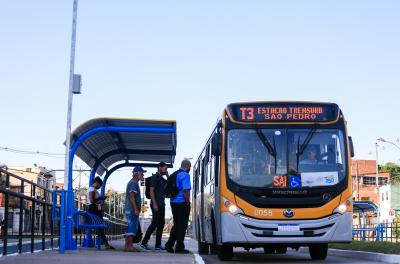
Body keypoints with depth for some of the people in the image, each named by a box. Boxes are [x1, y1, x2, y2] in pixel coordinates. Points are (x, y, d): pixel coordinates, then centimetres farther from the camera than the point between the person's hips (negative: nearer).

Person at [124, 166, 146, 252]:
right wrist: (136, 209, -22)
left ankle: (127, 245, 12)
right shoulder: (133, 183, -11)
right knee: (132, 227, -11)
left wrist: (137, 209, 22)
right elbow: (132, 197, -19)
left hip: (130, 209, 11)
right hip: (132, 209, -11)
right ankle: (129, 246, -13)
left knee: (130, 228, 10)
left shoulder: (133, 183, 21)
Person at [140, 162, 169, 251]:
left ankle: (158, 245, 6)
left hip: (161, 204, 9)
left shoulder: (162, 178, 19)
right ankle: (144, 242, -6)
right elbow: (151, 191, -14)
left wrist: (167, 176, 9)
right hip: (156, 204, -9)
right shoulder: (155, 177, -8)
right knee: (155, 223, -10)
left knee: (161, 224, 6)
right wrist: (154, 203, -21)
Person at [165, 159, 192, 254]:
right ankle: (179, 247, 2)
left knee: (176, 225, 16)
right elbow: (186, 190, -20)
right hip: (182, 203, -8)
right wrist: (188, 202, -11)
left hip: (174, 202, 8)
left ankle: (169, 245, 11)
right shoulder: (185, 175, -12)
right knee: (182, 225, -1)